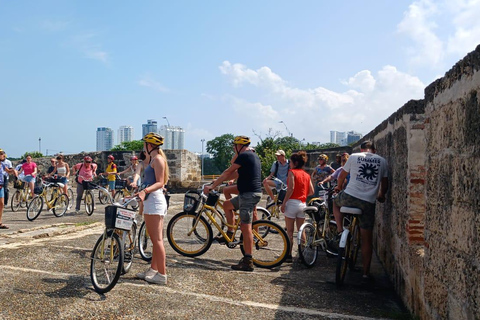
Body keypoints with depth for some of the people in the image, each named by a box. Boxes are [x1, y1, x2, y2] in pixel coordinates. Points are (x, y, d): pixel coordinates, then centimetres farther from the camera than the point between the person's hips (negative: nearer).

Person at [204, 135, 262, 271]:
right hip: (254, 193, 10)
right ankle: (230, 233, 26)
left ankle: (248, 262, -3)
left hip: (248, 194, -10)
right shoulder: (253, 155, 19)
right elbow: (236, 173, 23)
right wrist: (218, 180, 25)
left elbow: (228, 172, -11)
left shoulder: (244, 156, -12)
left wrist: (212, 186, -4)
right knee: (227, 205, 24)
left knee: (245, 227, -7)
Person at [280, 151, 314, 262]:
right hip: (303, 204, 6)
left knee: (289, 231, 1)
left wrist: (284, 203, -15)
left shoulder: (292, 172, -5)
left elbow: (291, 188, -16)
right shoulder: (307, 175, 12)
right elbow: (311, 191, 8)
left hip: (292, 202, -5)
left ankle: (289, 255, 4)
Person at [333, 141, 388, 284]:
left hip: (349, 197, -1)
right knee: (367, 240, 11)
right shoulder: (382, 161, 9)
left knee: (336, 202, 35)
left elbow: (342, 176, 15)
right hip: (368, 203, 2)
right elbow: (385, 184, 14)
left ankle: (340, 231, 18)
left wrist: (338, 187, 35)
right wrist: (381, 196, 34)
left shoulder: (354, 157, 5)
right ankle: (366, 273, 17)